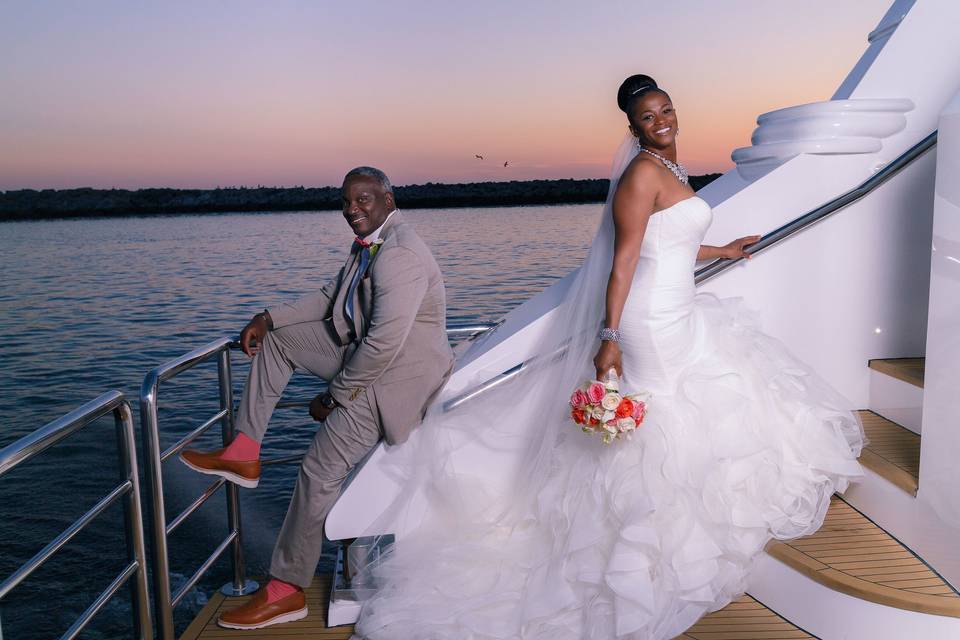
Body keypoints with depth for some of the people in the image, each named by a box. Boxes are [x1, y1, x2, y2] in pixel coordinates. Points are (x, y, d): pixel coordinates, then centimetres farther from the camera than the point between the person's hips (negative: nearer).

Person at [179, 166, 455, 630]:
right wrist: (270, 317, 3)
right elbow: (328, 298, 16)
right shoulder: (369, 243, 8)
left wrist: (334, 396, -19)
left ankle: (286, 591, 4)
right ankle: (244, 455, 12)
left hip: (396, 376, -10)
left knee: (320, 470, -13)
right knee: (276, 337, 13)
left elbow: (384, 342, -30)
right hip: (364, 352, 10)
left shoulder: (399, 254, -24)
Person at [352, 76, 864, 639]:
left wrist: (722, 251, 37)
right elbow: (623, 259, -20)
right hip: (652, 323, -10)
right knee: (664, 431, -1)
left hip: (679, 315, 10)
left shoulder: (671, 168, 15)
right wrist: (609, 338, -24)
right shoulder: (642, 173, -14)